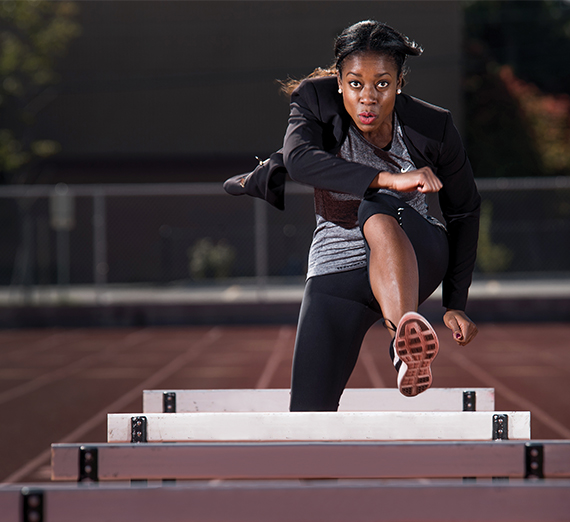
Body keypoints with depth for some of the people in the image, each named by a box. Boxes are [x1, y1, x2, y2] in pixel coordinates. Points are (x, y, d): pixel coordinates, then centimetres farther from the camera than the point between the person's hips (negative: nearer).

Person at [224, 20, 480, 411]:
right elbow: (298, 158, -34)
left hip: (416, 260, -1)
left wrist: (457, 303, 1)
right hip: (337, 272, 1)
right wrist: (388, 179, -44)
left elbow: (464, 212, 4)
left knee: (378, 210, -40)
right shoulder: (317, 100, -11)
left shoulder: (433, 127, -11)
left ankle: (407, 334, -62)